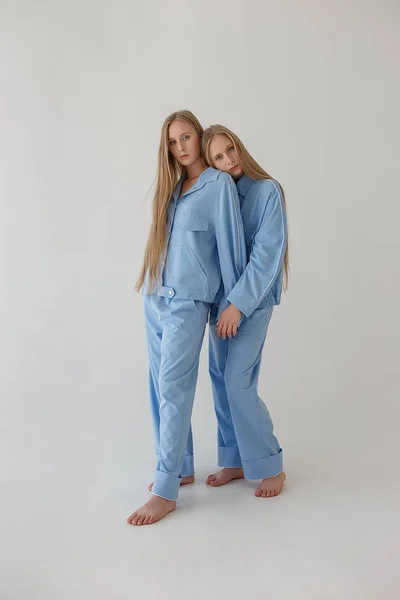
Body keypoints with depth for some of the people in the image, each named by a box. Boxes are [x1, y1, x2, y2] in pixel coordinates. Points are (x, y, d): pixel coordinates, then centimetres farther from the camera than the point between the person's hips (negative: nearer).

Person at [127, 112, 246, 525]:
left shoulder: (219, 184, -5)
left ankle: (166, 491, -2)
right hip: (154, 299, 7)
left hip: (188, 302, -7)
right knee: (161, 388, 9)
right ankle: (179, 467, 24)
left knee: (173, 389, -8)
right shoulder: (172, 186, 14)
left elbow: (229, 243, -4)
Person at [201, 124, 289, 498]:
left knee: (238, 380, -8)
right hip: (220, 296, 6)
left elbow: (267, 252, -16)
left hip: (253, 296, -6)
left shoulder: (267, 191, -10)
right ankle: (235, 461, 20)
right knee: (220, 377, 7)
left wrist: (238, 304, -19)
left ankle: (270, 467, 7)